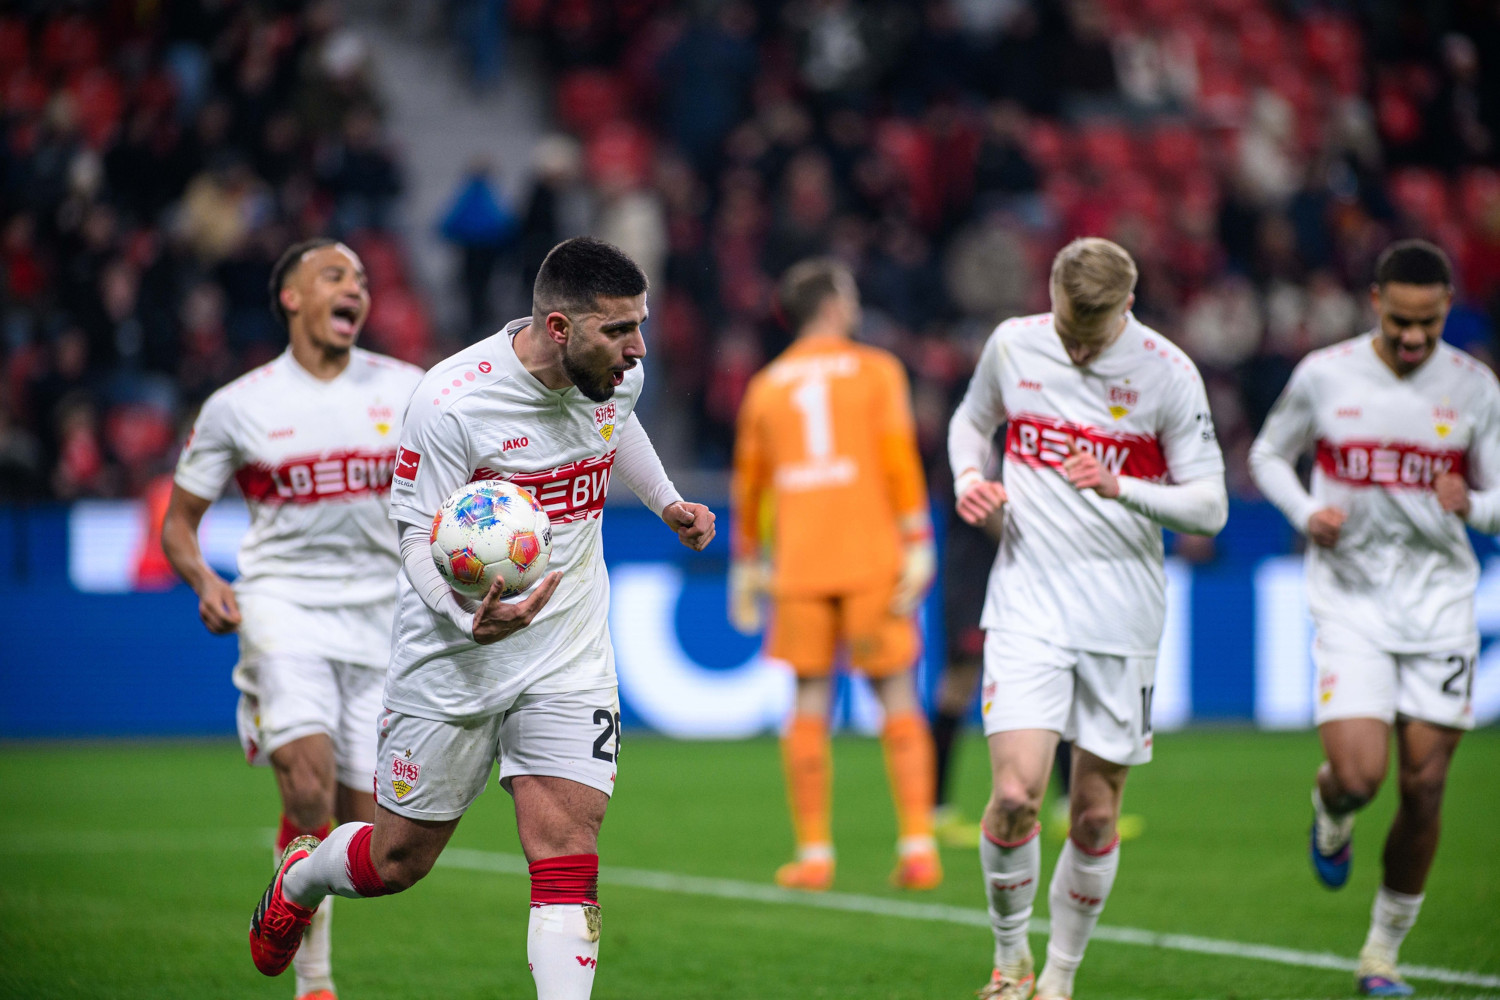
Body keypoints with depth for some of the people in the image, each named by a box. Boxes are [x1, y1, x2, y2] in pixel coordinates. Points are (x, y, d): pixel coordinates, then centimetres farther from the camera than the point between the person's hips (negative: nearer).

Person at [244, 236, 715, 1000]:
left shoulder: (616, 375, -4)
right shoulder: (451, 401, -24)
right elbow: (419, 535, -18)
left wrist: (666, 501, 20)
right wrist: (468, 616, -36)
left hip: (569, 658, 4)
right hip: (452, 663, -4)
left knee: (568, 859, -11)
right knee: (398, 861, 12)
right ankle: (298, 877, 46)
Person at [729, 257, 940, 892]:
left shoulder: (765, 387, 12)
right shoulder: (876, 371, 3)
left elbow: (748, 482, 15)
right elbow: (898, 460, -7)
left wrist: (747, 566, 23)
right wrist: (918, 546, -7)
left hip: (799, 568, 2)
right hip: (873, 558, -2)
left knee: (809, 706, 5)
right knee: (898, 702, 3)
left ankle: (813, 854, 1)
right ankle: (917, 846, -5)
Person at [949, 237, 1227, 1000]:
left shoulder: (1167, 372, -8)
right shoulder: (1013, 344, 0)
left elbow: (1209, 507, -6)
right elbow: (971, 420, 21)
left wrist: (1119, 489, -23)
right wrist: (969, 475, -1)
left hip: (1120, 614, 0)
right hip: (1027, 600, 1)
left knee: (1096, 814, 3)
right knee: (1016, 793, -14)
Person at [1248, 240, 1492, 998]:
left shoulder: (1473, 387, 0)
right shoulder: (1324, 375, -3)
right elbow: (1268, 456, 12)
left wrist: (1471, 505, -19)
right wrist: (1305, 513, -8)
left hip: (1439, 601, 1)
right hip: (1350, 599, -1)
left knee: (1424, 789, 0)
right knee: (1359, 776, -16)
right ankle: (1330, 809, 23)